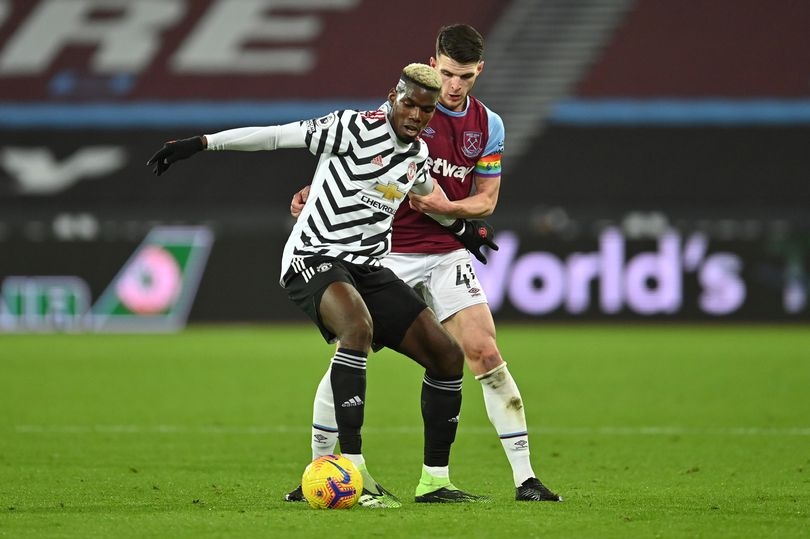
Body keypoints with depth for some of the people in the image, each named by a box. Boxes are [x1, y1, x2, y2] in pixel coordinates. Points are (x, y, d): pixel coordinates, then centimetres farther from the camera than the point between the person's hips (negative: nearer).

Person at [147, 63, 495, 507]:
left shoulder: (418, 153, 11)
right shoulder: (355, 128, -11)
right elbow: (277, 136, -13)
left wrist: (460, 228, 51)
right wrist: (200, 143, -18)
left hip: (368, 267, 8)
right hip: (314, 257, -8)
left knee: (447, 356, 0)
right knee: (358, 326, -39)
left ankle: (435, 481, 12)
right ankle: (353, 472, -40)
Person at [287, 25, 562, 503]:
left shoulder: (488, 126, 4)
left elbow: (486, 200, 7)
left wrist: (446, 206, -12)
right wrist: (312, 192, -16)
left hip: (448, 253, 2)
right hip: (387, 252, -2)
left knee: (486, 354, -9)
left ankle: (525, 477, -6)